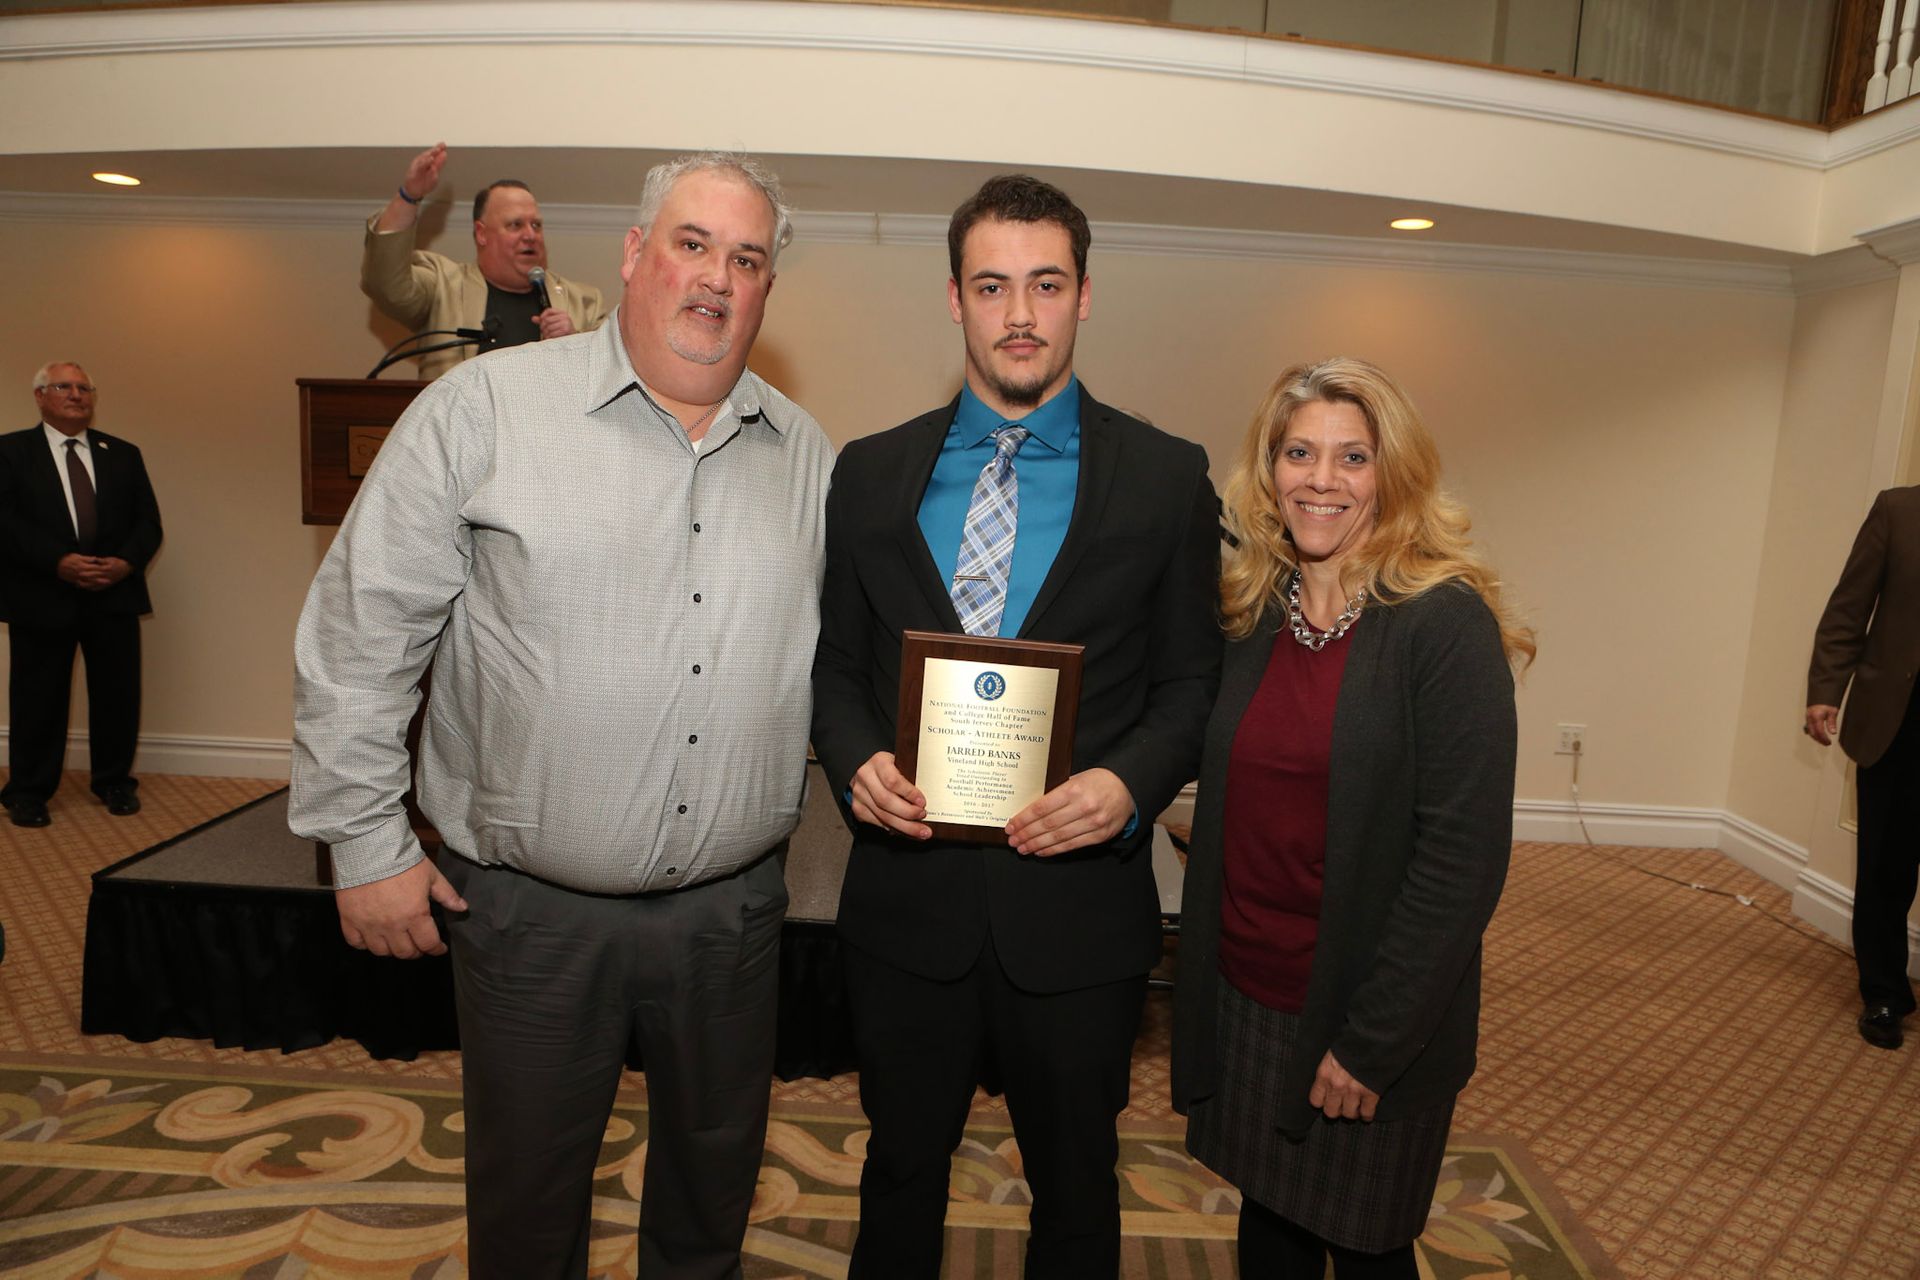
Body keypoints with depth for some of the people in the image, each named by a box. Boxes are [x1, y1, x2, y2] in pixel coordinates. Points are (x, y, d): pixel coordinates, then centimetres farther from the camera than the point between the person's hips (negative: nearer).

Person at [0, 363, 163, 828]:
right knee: (39, 698, 5)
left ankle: (114, 781, 22)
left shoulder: (123, 454, 13)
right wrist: (59, 562, -18)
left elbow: (148, 522, 7)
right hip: (41, 597, -2)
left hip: (115, 595, 3)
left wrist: (126, 562, -11)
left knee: (118, 694, 7)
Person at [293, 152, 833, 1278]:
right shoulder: (485, 409, -8)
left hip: (733, 904, 3)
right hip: (532, 907, -3)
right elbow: (359, 632, -6)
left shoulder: (809, 455, 4)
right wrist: (365, 840, -6)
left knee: (716, 1172, 24)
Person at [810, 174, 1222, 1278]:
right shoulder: (871, 473, 3)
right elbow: (836, 665, 6)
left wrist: (1130, 784, -18)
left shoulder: (1167, 478, -2)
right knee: (901, 1170, 23)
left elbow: (1193, 679, -1)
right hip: (907, 899, 2)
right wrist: (857, 762, -13)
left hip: (1079, 905, -1)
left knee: (1076, 1187, 21)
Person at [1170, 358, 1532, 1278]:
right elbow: (1229, 812, 7)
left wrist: (1372, 1039, -16)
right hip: (1246, 995, 4)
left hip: (1367, 1025, -4)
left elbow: (1464, 857, -17)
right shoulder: (1254, 616, 2)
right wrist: (1202, 977, 3)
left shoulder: (1445, 625, -14)